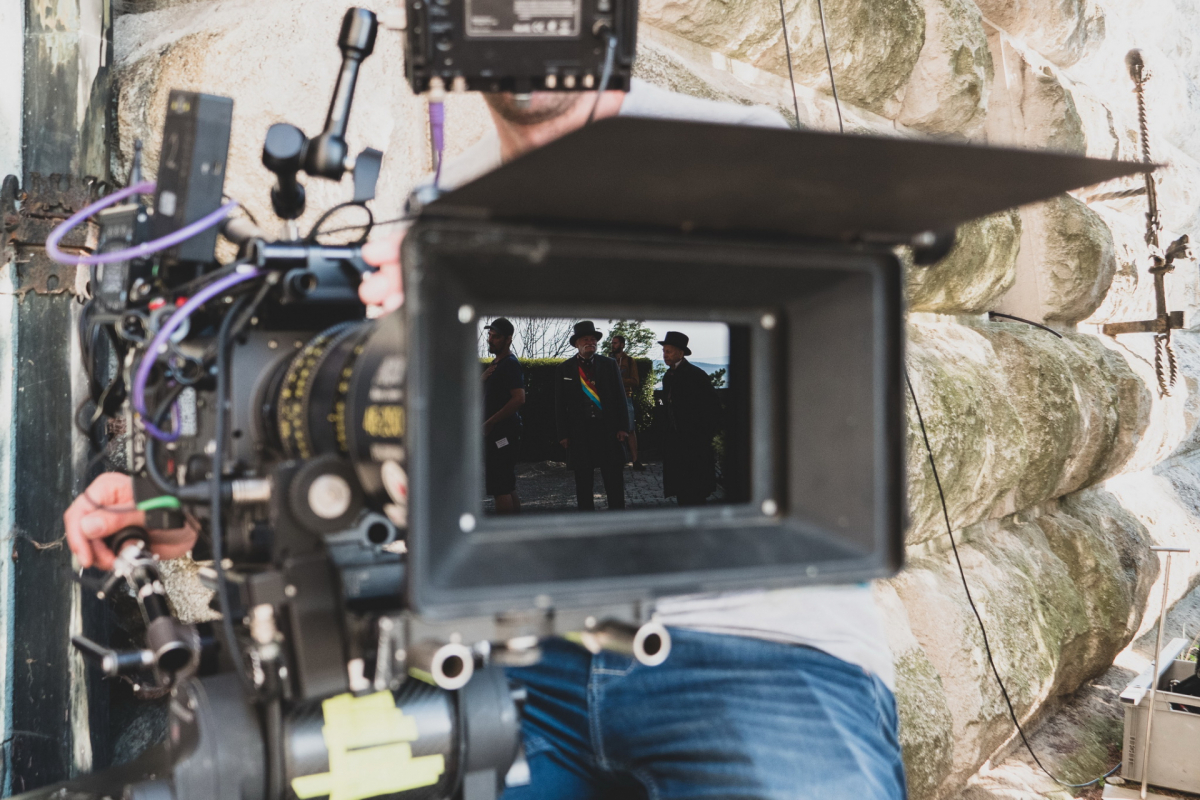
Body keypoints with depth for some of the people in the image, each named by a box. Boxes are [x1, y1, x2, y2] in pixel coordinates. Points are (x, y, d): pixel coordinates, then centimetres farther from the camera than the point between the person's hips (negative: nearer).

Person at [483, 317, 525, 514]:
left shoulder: (510, 364, -12)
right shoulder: (495, 363, 19)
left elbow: (519, 399, -23)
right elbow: (485, 396, 27)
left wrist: (490, 422, -18)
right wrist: (484, 378, 6)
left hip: (502, 433, -10)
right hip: (495, 433, 10)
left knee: (500, 489, -11)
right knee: (508, 488, 14)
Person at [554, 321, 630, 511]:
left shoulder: (609, 365, 7)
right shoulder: (564, 369, 5)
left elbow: (620, 397, 6)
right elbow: (560, 405, 5)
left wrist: (623, 427, -1)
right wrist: (563, 434, -1)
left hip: (608, 429, 0)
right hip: (579, 432, 0)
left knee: (614, 478, 2)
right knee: (583, 482, 6)